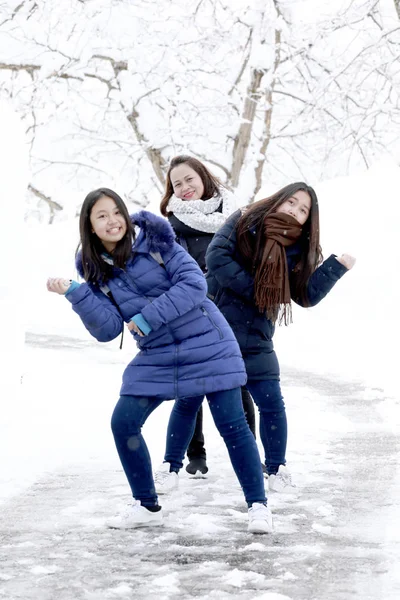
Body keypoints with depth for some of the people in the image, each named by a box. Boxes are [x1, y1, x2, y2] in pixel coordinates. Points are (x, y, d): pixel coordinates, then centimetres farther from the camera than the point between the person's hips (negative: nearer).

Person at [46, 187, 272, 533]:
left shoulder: (155, 241, -10)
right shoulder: (96, 271, 2)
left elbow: (194, 283, -18)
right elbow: (107, 329, -5)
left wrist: (150, 316, -22)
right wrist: (75, 294, -17)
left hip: (207, 346, -4)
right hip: (157, 358, 5)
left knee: (232, 424, -7)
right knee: (123, 423, -4)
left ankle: (258, 504, 8)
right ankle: (147, 505, 14)